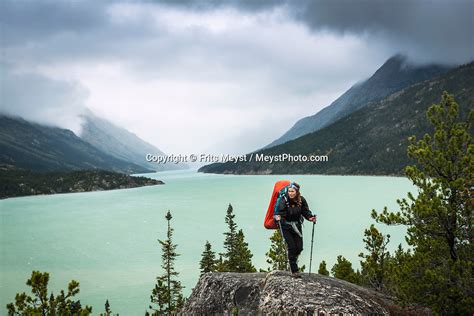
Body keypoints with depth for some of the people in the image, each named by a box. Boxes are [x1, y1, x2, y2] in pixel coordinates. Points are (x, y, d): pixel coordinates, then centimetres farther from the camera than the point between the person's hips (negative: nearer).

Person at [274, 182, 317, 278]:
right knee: (292, 247, -10)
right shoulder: (284, 200, -20)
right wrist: (278, 217, -50)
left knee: (299, 247, 2)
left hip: (297, 225, 4)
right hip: (286, 226, -3)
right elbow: (279, 211, -29)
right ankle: (294, 271, -3)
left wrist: (310, 217, -20)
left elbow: (306, 211, -1)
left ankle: (292, 258, 38)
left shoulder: (302, 200, -10)